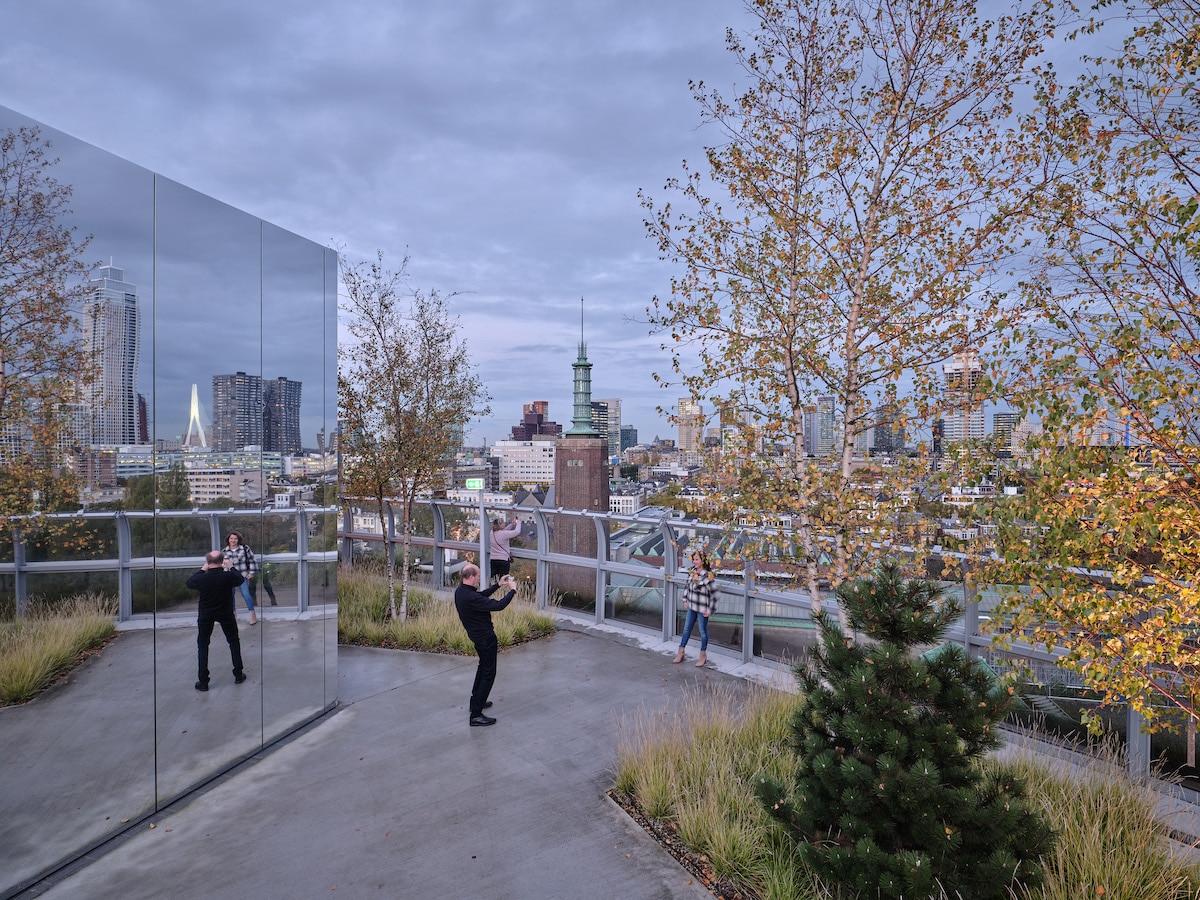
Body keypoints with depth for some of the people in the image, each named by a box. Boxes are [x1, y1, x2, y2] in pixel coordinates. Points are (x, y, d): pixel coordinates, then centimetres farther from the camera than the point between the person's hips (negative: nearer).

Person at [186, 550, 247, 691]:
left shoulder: (202, 578, -20)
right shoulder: (228, 576, -22)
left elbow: (189, 582, 3)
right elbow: (240, 579, 1)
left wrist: (202, 570, 12)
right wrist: (231, 567, 12)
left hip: (206, 615, 0)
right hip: (226, 614, 0)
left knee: (202, 645, 13)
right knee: (234, 642, 17)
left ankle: (203, 681, 11)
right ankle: (238, 675, 20)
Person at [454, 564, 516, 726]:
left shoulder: (460, 591, -3)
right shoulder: (470, 598, -33)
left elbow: (482, 596, 13)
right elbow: (498, 605, -31)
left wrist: (498, 585, 11)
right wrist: (512, 590, -17)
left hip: (476, 635, 10)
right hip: (486, 638, -10)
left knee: (483, 667, 28)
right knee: (488, 673, -2)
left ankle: (476, 701, 41)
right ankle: (476, 714, 1)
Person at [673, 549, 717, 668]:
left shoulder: (708, 576, -21)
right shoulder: (692, 572, -1)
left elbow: (714, 594, -18)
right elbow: (687, 587, 15)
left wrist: (710, 610, -15)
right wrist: (685, 600, 11)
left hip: (702, 609, -6)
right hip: (691, 607, 6)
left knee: (703, 631, 10)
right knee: (686, 629, 17)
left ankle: (703, 655, 27)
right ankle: (681, 651, 31)